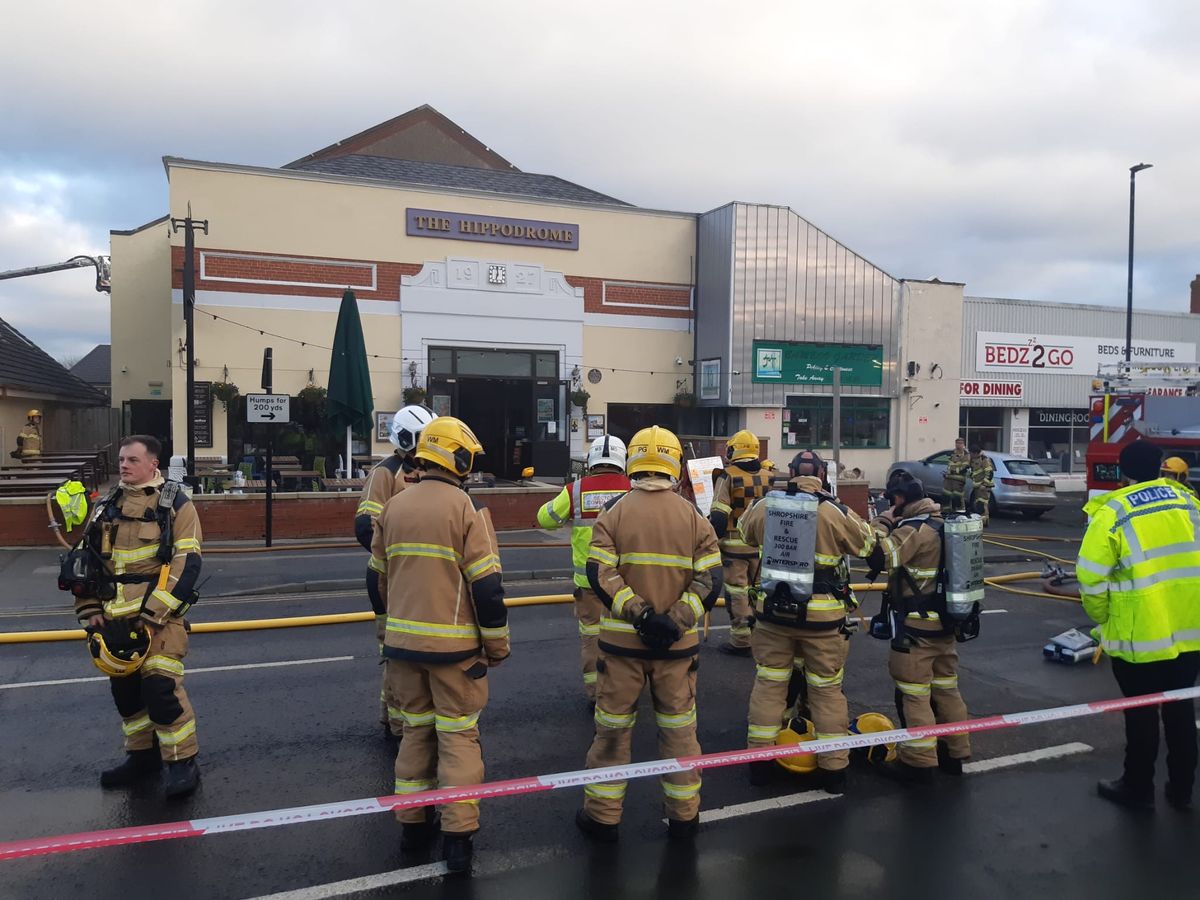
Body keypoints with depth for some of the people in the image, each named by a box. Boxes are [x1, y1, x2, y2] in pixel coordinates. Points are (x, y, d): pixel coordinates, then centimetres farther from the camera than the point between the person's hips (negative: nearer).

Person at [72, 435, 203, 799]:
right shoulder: (108, 505, 13)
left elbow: (187, 564, -12)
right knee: (125, 687, 13)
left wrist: (152, 613, -17)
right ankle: (142, 755, 28)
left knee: (161, 686, -12)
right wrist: (89, 610, 7)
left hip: (159, 612, -6)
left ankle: (182, 762, 0)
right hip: (115, 615, 6)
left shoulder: (176, 504, -4)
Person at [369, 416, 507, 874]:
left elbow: (381, 578, 14)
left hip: (403, 643, 5)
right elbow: (486, 586, -14)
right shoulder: (463, 508, -13)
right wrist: (497, 644, -2)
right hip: (454, 645, -5)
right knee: (458, 736, 6)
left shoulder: (392, 506, 4)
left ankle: (413, 824, 27)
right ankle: (458, 837, 11)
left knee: (416, 730, 18)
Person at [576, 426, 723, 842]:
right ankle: (684, 815, 26)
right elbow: (709, 579, -7)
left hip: (621, 639, -1)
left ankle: (603, 815, 22)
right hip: (678, 643, 1)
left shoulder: (613, 512, -5)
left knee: (613, 726, 11)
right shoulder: (693, 517, -1)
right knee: (678, 726, 15)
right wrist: (675, 620, -12)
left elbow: (600, 574, -14)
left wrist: (639, 613, -16)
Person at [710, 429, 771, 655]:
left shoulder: (727, 476, -10)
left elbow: (718, 516, -14)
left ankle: (741, 640, 6)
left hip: (735, 544, -5)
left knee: (737, 592, 2)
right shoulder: (768, 477, 5)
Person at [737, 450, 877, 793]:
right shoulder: (836, 513, -12)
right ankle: (834, 768, 20)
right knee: (827, 690, 12)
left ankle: (760, 760, 22)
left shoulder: (764, 508, -4)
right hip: (823, 617, -2)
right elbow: (866, 544, 4)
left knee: (768, 684, 15)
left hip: (773, 613, 2)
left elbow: (745, 532, 17)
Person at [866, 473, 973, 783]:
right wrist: (894, 523, 6)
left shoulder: (913, 530, -19)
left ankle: (918, 761, 7)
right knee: (946, 688, 17)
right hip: (945, 622, 9)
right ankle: (954, 752, 28)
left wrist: (883, 521, -15)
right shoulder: (943, 523, 9)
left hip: (916, 626, -9)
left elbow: (879, 557, -29)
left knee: (914, 694, 0)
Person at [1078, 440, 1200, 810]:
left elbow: (1091, 576, -15)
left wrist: (1103, 619, 1)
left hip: (1140, 634, -5)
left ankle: (1138, 788, 23)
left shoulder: (1111, 513, -12)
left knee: (1141, 713, 9)